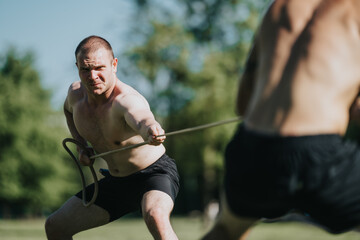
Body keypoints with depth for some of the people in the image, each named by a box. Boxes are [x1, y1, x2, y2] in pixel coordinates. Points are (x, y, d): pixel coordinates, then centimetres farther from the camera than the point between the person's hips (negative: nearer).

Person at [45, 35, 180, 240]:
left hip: (155, 172, -8)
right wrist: (81, 145, 5)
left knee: (155, 216, -40)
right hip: (116, 181, 8)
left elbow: (141, 116, -58)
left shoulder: (127, 100, -32)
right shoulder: (76, 93, -8)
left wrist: (150, 130, -82)